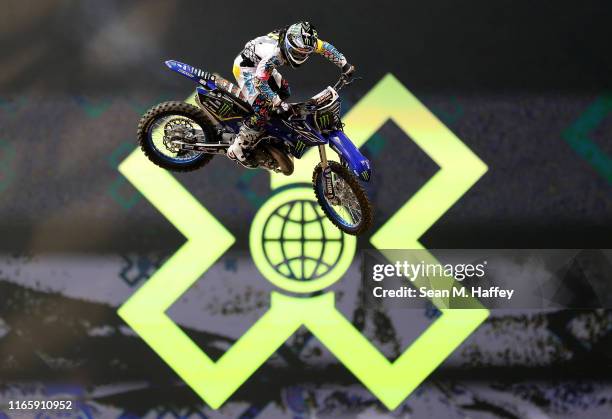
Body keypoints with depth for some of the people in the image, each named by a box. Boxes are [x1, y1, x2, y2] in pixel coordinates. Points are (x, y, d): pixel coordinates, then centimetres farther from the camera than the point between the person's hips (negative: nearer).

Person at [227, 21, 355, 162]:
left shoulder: (302, 42, -18)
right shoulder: (274, 52, -40)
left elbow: (325, 47, -1)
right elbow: (259, 81, -37)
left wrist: (344, 65, -2)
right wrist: (278, 102, -36)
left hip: (260, 64, 9)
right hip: (246, 68, -9)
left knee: (283, 91, 22)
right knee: (262, 110, -18)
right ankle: (237, 148, -10)